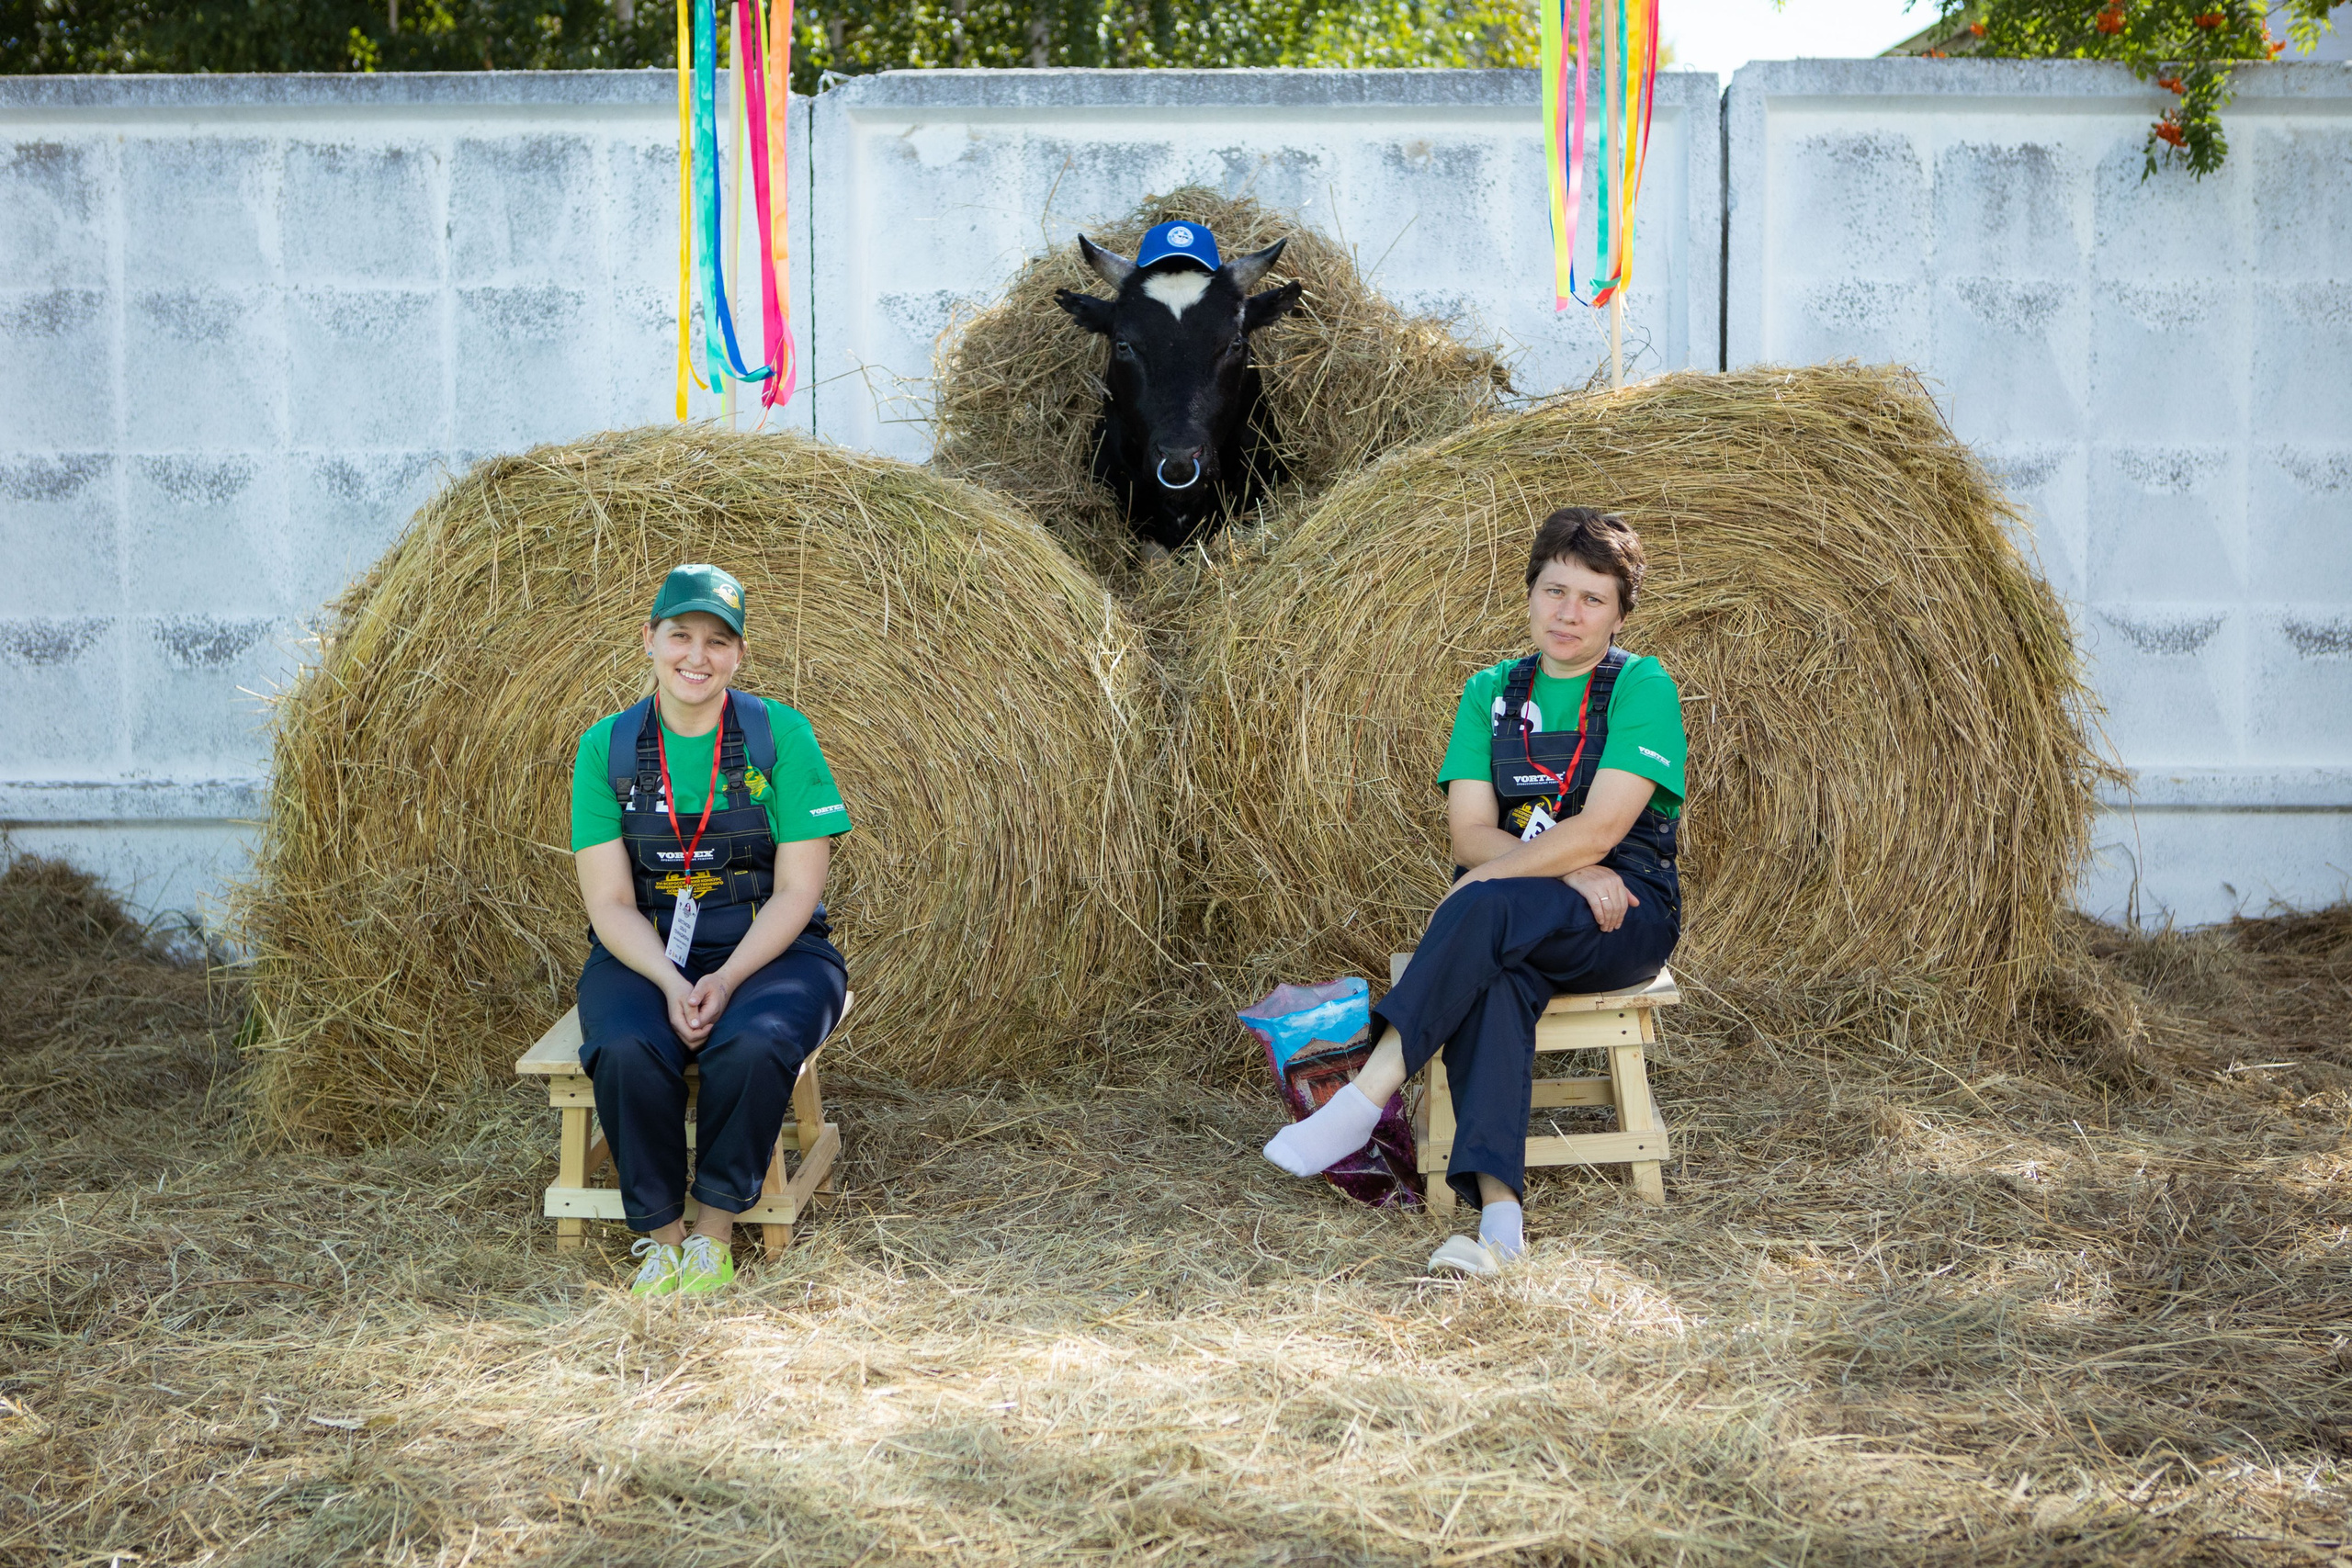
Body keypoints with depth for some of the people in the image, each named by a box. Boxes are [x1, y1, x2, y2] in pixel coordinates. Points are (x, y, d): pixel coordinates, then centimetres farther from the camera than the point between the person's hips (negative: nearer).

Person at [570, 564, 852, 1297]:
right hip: (644, 956, 1)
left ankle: (714, 1234, -13)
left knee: (754, 1045, -34)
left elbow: (796, 891, -8)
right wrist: (671, 984, -21)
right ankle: (660, 1237, -12)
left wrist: (726, 981, -21)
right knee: (628, 1051, -32)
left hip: (769, 952, -1)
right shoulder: (607, 748, 0)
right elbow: (610, 903, -3)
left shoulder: (781, 735, -5)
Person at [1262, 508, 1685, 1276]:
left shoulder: (1642, 687, -3)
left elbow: (1598, 831, -15)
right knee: (1493, 978, -34)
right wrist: (1569, 870, -15)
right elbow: (1471, 834, 1)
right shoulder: (1491, 692, 12)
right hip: (1516, 927, 3)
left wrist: (1486, 878, -18)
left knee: (1489, 909, -34)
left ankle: (1366, 1097, -36)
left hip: (1628, 919, -3)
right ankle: (1499, 1213, -47)